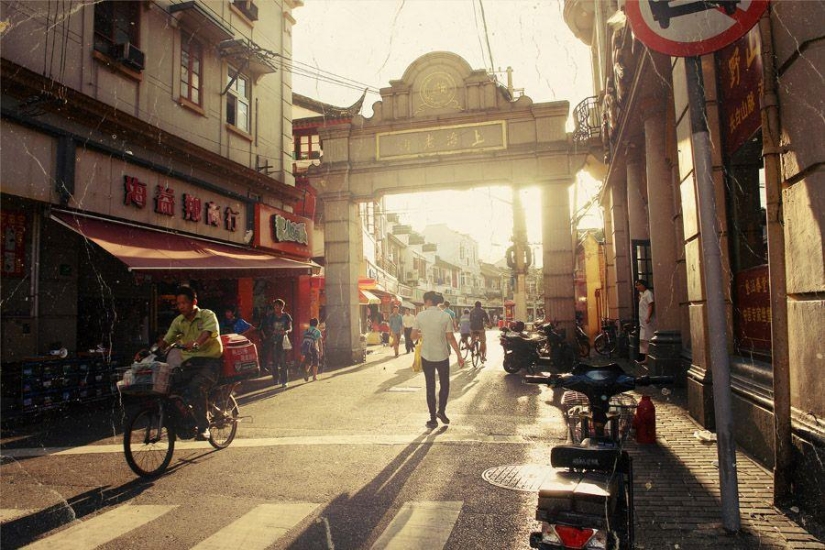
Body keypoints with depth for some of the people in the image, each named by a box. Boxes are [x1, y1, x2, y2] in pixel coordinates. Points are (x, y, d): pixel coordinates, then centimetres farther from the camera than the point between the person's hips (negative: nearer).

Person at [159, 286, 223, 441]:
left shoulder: (208, 315, -2)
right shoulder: (178, 321, 15)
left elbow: (208, 332, -22)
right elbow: (166, 341, 12)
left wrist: (196, 343, -42)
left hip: (210, 359, -5)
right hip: (189, 362, 5)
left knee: (196, 386, -32)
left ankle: (203, 427, -21)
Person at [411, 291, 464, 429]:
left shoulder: (420, 316, -7)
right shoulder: (446, 316, -9)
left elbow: (413, 336, -1)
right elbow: (451, 338, -9)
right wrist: (459, 355, -1)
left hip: (426, 356, 1)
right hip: (442, 356, -1)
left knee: (430, 387, 10)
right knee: (444, 384, 20)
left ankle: (433, 419, 12)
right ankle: (441, 411, 13)